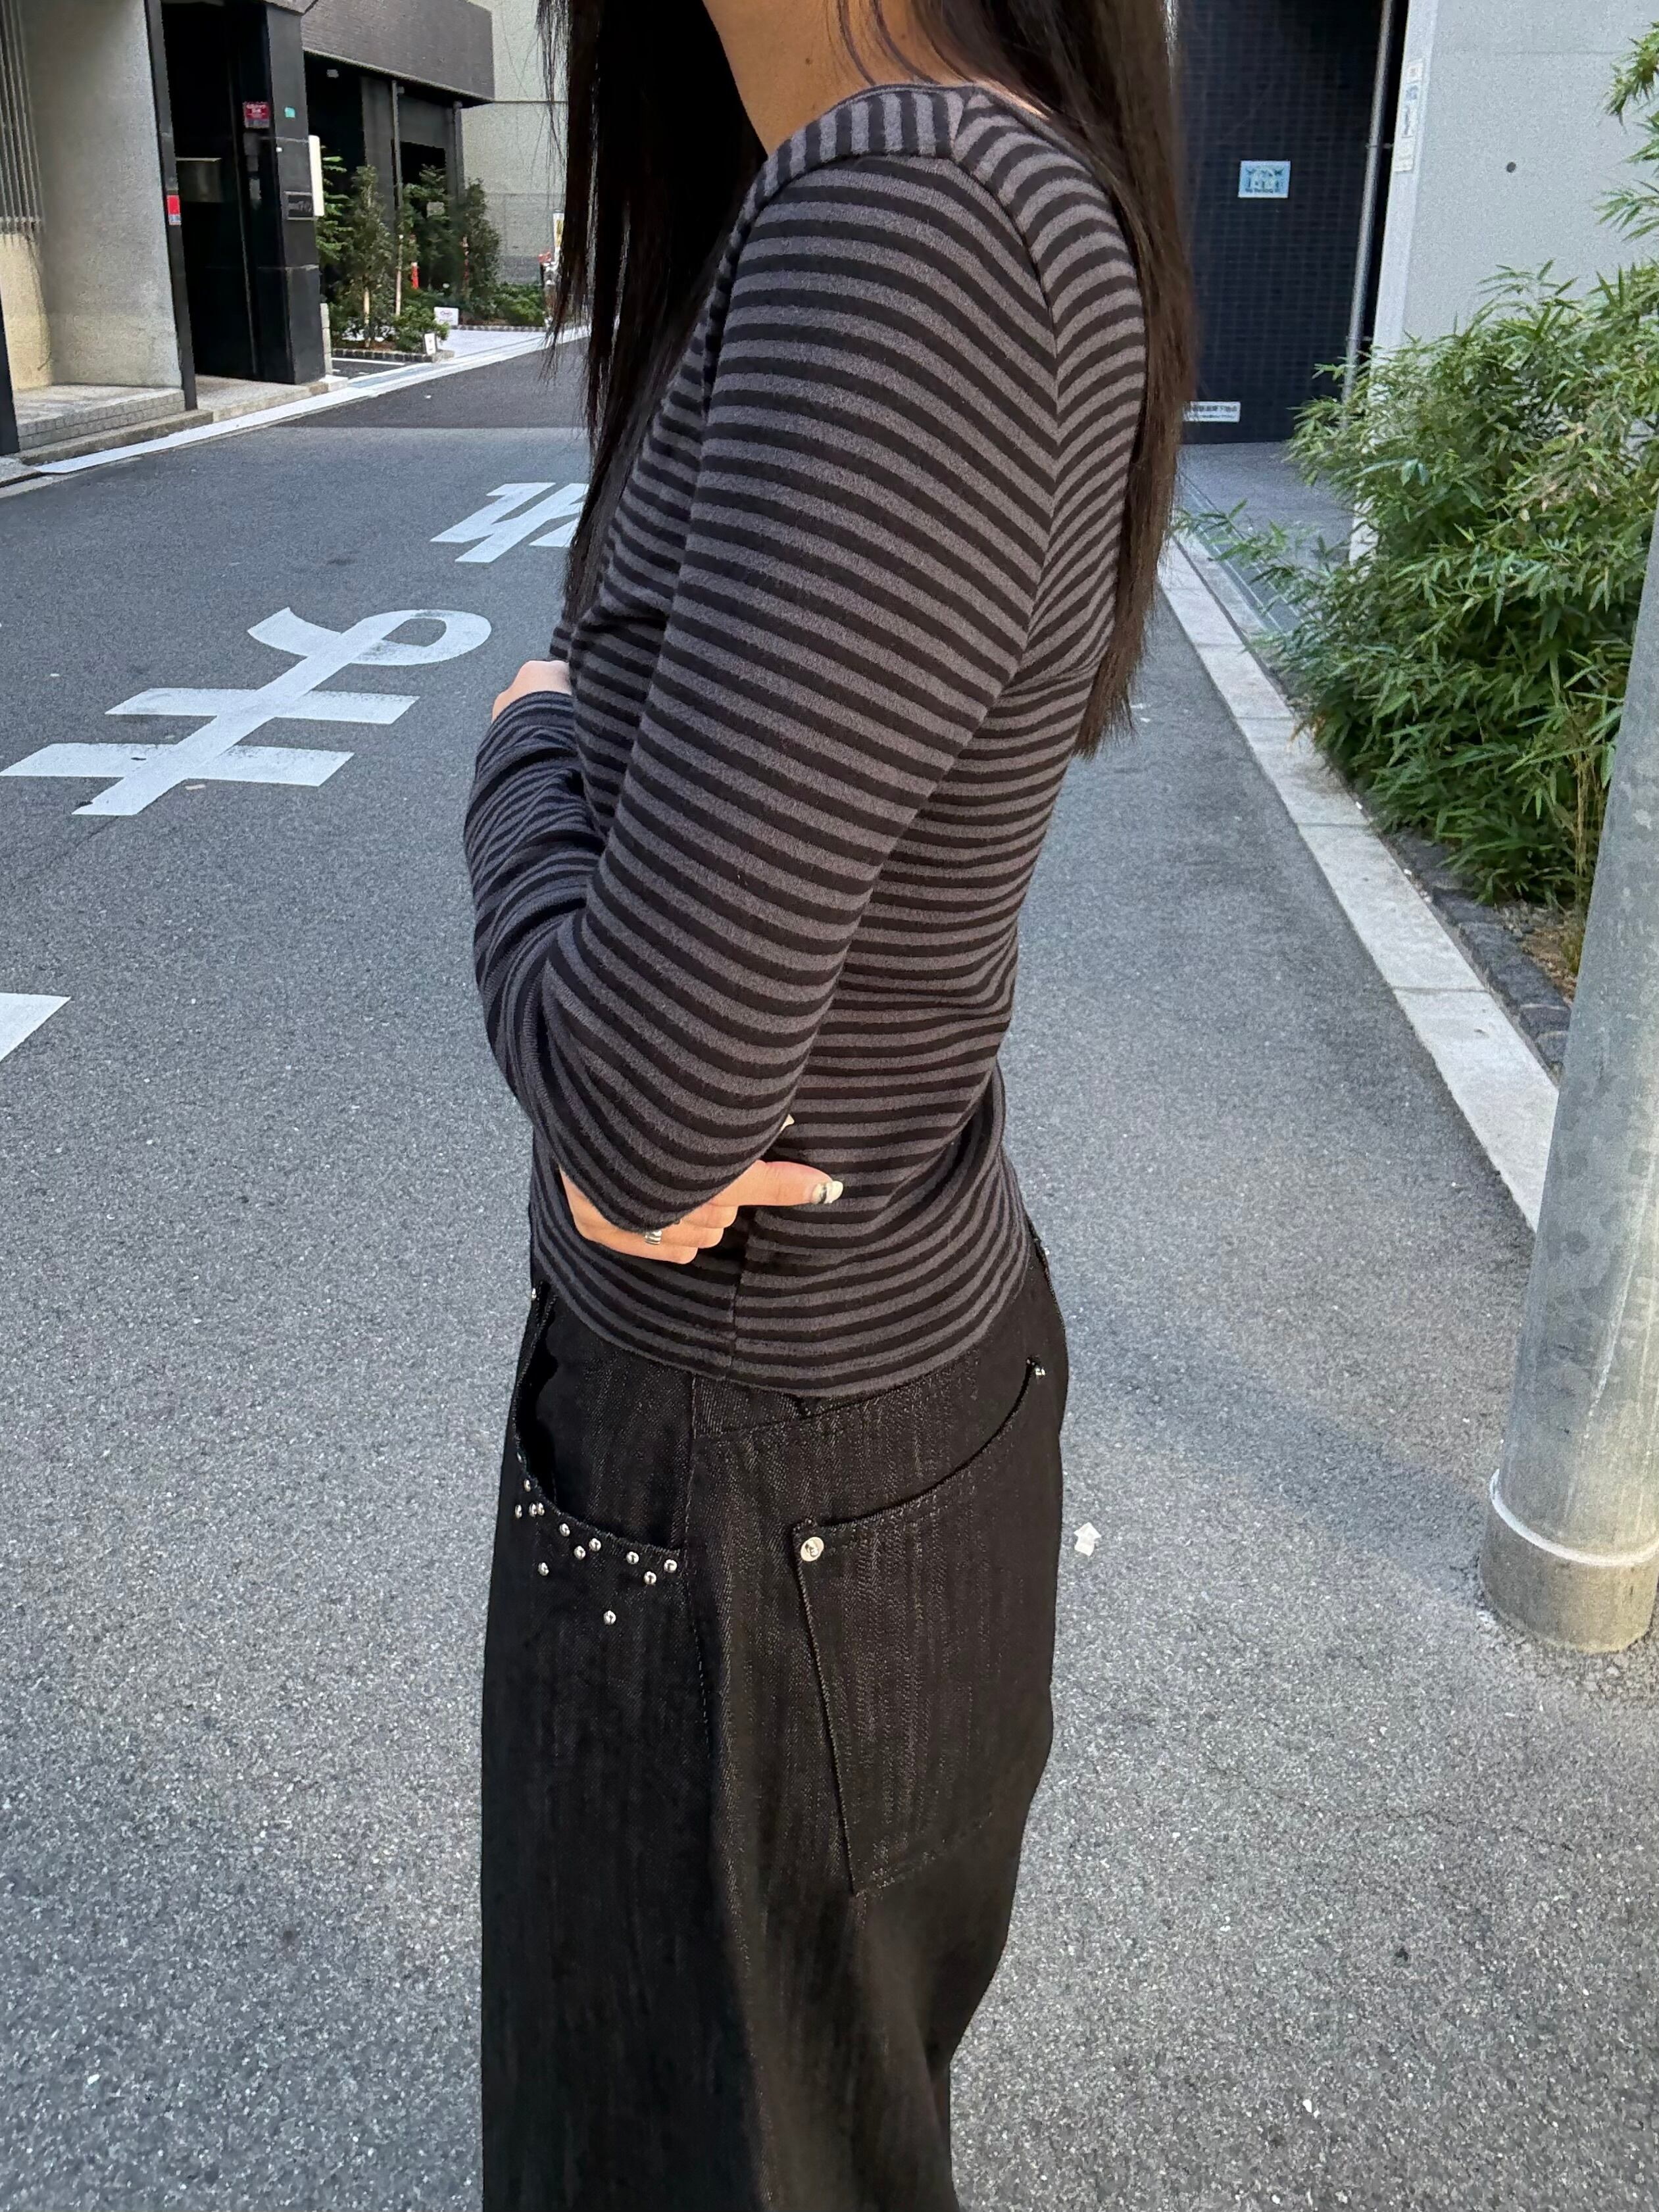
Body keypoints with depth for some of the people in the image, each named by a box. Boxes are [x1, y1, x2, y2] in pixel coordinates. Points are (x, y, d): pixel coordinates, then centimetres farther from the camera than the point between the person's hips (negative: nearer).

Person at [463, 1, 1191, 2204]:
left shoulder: (915, 222, -30)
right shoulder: (1016, 203, 1)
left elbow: (654, 1103, -30)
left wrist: (530, 740, -10)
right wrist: (625, 1073, -13)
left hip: (740, 1469, -8)